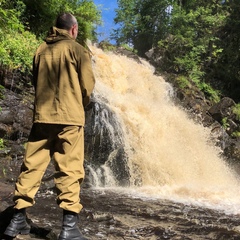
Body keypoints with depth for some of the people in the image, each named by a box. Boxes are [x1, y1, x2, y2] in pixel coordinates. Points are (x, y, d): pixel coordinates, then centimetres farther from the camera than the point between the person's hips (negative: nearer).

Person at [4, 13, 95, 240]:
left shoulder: (41, 50, 13)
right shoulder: (77, 49, 0)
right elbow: (87, 86, -2)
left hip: (42, 116, 5)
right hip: (69, 117, -4)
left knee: (31, 166, 9)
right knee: (70, 169, -3)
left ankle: (17, 219, 13)